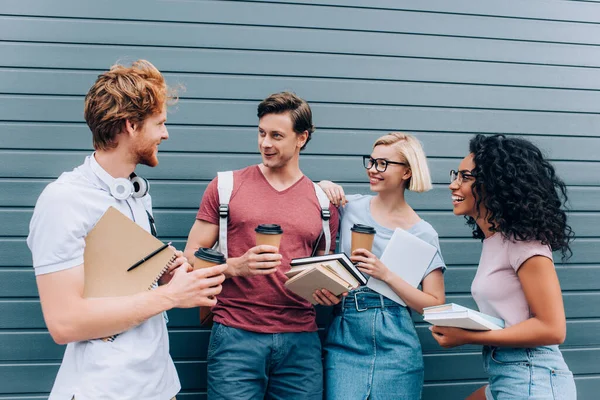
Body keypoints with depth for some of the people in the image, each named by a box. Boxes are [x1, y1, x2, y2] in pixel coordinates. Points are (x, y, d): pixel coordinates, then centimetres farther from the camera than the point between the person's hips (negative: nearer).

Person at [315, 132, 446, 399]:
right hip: (344, 340, 1)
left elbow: (435, 305, -3)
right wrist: (323, 188, -4)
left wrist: (386, 274, -14)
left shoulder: (423, 234, 0)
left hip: (396, 348, -1)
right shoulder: (350, 207, 5)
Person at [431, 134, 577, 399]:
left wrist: (467, 337, -19)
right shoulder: (492, 240, 8)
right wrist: (458, 326, -5)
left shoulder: (523, 238, -15)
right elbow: (504, 317, 10)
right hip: (502, 378, 7)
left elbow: (552, 329, -18)